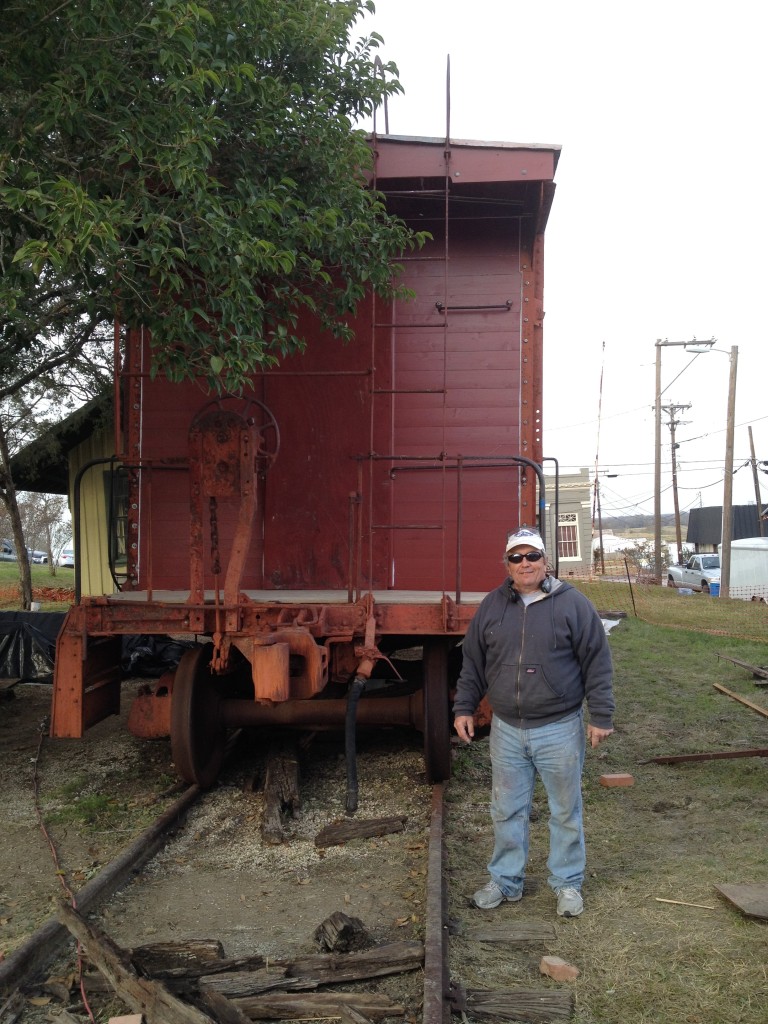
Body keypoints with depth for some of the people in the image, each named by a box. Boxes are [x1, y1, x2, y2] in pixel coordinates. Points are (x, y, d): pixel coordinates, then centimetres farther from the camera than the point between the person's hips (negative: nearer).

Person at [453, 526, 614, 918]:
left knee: (565, 811, 9)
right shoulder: (492, 606, 5)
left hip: (559, 728, -3)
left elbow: (597, 662, -5)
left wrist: (601, 716, -7)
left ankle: (567, 883, 25)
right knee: (506, 811, 12)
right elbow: (473, 663, 12)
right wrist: (464, 707, 9)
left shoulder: (572, 603, -6)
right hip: (506, 730, 3)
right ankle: (505, 881, 27)